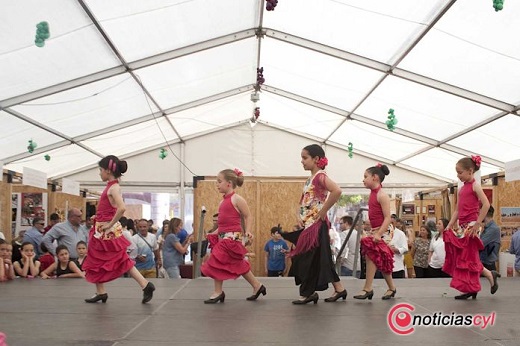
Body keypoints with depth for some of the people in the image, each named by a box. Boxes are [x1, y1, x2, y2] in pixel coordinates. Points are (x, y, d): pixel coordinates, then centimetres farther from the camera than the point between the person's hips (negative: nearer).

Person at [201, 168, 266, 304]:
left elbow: (248, 217, -8)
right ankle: (257, 286, 25)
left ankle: (217, 292, 4)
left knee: (217, 262, -8)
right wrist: (214, 233, 16)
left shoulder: (237, 199, -9)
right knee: (239, 265, 13)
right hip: (224, 236, 9)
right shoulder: (223, 202, 15)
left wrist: (247, 231, -21)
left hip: (233, 237, -9)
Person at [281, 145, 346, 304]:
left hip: (317, 225, -10)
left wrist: (323, 212, -23)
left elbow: (337, 191, -31)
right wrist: (300, 218, 8)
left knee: (310, 259, -4)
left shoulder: (320, 176, -13)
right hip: (307, 225, 10)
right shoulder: (310, 179, 15)